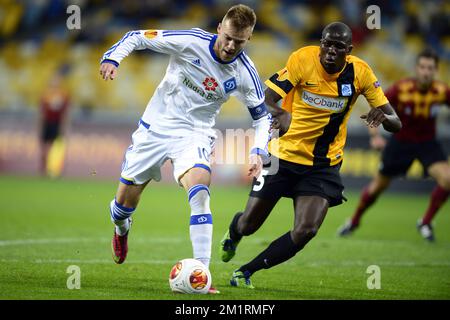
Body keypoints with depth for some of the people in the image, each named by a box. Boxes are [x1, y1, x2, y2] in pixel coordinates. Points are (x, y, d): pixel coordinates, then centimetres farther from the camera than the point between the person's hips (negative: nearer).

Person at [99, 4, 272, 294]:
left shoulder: (245, 74, -12)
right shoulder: (191, 42, -18)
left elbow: (263, 116, 2)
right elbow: (137, 37, -9)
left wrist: (258, 151, -13)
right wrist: (112, 58, -26)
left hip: (195, 134, 0)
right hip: (156, 126, 1)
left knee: (199, 189, -30)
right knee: (126, 201, 9)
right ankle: (121, 227, 49)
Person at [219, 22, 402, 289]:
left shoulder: (360, 72, -10)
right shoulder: (302, 59, -16)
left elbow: (396, 124, -7)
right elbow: (266, 101, -19)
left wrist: (384, 117, -31)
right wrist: (281, 115, -42)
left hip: (324, 164, 1)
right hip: (285, 155, -1)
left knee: (306, 231, -19)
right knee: (248, 225, 7)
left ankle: (245, 273, 1)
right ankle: (233, 233, 48)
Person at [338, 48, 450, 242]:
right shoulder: (401, 89, -23)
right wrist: (374, 135, -25)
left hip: (427, 143, 1)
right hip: (400, 142, -1)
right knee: (377, 187, 9)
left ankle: (425, 223, -2)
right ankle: (354, 221, 37)